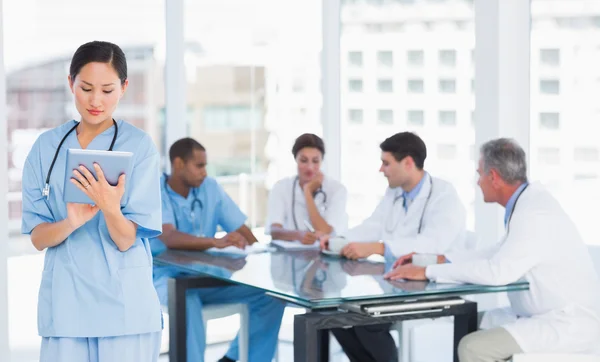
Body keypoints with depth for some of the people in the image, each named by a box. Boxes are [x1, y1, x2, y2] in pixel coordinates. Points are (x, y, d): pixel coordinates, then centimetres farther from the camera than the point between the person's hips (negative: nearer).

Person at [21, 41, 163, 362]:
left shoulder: (139, 146, -6)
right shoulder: (46, 147, 3)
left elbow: (126, 240, -10)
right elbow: (38, 238, 0)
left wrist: (109, 207, -30)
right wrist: (71, 223, -20)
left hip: (124, 303, -2)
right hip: (64, 300, 2)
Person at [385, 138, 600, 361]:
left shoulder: (535, 214, -22)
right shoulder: (528, 201, 7)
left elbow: (498, 271, -28)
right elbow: (498, 255, 15)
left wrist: (428, 272, -21)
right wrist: (439, 259, 9)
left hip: (569, 326, -10)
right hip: (548, 316, 10)